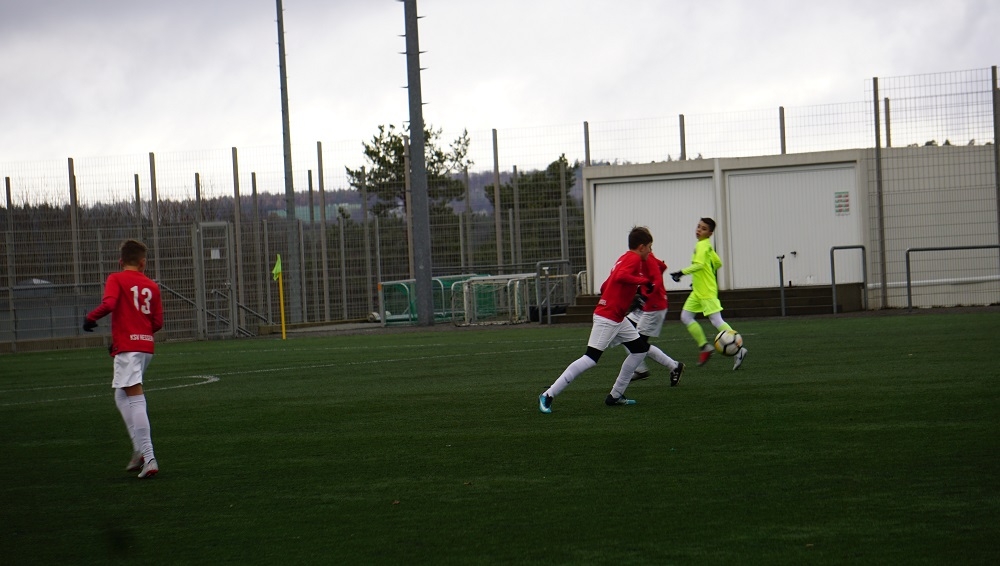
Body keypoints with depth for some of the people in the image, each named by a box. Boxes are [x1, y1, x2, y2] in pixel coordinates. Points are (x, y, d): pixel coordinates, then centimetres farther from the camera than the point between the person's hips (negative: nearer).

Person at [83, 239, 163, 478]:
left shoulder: (116, 279, -1)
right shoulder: (151, 286, 12)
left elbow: (109, 304, -19)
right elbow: (158, 322, 10)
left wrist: (90, 317, -2)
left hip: (127, 347, -6)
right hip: (146, 345, 6)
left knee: (135, 398, -9)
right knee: (122, 397, 20)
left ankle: (148, 458, -17)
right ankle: (140, 449, 10)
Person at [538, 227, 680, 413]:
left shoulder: (625, 258, 17)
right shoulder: (634, 259, -11)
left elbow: (605, 286, 19)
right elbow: (621, 277, -31)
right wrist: (644, 281, -24)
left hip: (618, 319, 11)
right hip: (606, 318, -11)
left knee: (640, 349, 14)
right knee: (591, 359, -14)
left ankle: (615, 395, 16)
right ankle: (548, 395, -13)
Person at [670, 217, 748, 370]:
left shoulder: (702, 245, -15)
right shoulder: (708, 246, 14)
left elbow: (699, 264, -29)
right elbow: (718, 263, 23)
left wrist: (682, 272, -29)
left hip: (707, 292, -10)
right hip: (698, 291, 10)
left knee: (716, 321, -11)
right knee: (686, 317, 9)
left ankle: (738, 350, -9)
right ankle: (705, 347, 11)